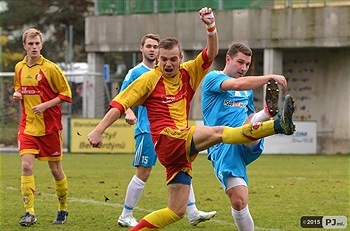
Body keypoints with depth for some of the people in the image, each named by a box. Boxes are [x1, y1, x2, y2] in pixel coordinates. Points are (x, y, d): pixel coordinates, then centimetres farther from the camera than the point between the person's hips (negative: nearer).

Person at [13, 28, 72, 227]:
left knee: (56, 169, 6)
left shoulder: (50, 68, -9)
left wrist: (45, 105, -18)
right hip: (28, 126, 3)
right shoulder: (19, 68, 6)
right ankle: (29, 212, -11)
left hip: (50, 126, -3)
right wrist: (17, 94, 0)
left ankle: (63, 209, 24)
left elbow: (66, 94, -6)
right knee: (27, 166, -12)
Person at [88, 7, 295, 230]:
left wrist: (211, 26, -13)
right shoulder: (149, 79, 3)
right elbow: (120, 104, 2)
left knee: (177, 212, 4)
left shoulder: (189, 73, 14)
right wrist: (98, 131, -5)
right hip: (166, 139, -7)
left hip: (182, 150, 7)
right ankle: (278, 125, -38)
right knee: (217, 132, -26)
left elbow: (211, 53, 3)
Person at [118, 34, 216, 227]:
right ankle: (125, 217, 5)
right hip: (147, 130, -6)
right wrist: (128, 112, -27)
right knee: (143, 173, -5)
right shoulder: (136, 72, -3)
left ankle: (193, 213, 5)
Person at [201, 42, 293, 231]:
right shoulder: (212, 78, 3)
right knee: (238, 201, -17)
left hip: (248, 144, 4)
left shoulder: (248, 91, 26)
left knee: (251, 126, -34)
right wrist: (270, 78, -19)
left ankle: (270, 111, -65)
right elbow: (237, 84, -18)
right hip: (223, 149, -4)